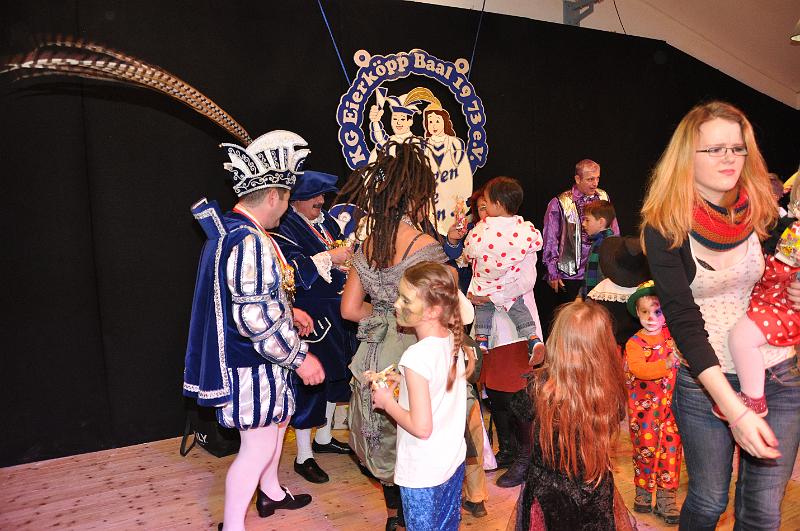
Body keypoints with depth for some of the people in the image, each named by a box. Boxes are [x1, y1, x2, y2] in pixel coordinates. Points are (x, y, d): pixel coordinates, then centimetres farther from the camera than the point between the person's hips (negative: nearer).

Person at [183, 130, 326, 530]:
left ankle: (270, 491, 48)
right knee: (259, 446, 4)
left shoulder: (228, 229, 7)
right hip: (251, 366, -11)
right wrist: (299, 358, -19)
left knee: (279, 418, 27)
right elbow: (258, 320, -30)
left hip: (252, 359, 11)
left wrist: (288, 311, 16)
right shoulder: (250, 242, -27)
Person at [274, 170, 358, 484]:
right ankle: (303, 456, 13)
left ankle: (323, 438, 39)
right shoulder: (286, 229, -13)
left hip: (336, 314, 9)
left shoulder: (327, 222, 10)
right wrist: (329, 258, -27)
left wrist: (348, 255, -3)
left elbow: (346, 254, 19)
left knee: (334, 374, 19)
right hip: (308, 317, -8)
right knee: (308, 381, -2)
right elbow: (291, 270, -26)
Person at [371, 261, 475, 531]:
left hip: (422, 473, -7)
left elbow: (421, 427, -26)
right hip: (454, 460, 7)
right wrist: (400, 390, 7)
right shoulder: (453, 342, -6)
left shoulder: (416, 356, -28)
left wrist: (387, 402, -13)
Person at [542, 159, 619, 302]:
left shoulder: (604, 198, 7)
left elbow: (614, 233, 15)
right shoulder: (559, 204, -6)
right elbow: (550, 241, -4)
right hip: (571, 275, -3)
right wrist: (553, 274, -5)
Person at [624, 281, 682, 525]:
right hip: (644, 406, -2)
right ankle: (643, 490, 26)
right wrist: (666, 363, -33)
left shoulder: (673, 335, 0)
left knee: (671, 447, 4)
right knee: (645, 448, 8)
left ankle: (666, 497, 16)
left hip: (671, 404, 2)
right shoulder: (634, 343, -10)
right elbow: (639, 369, -25)